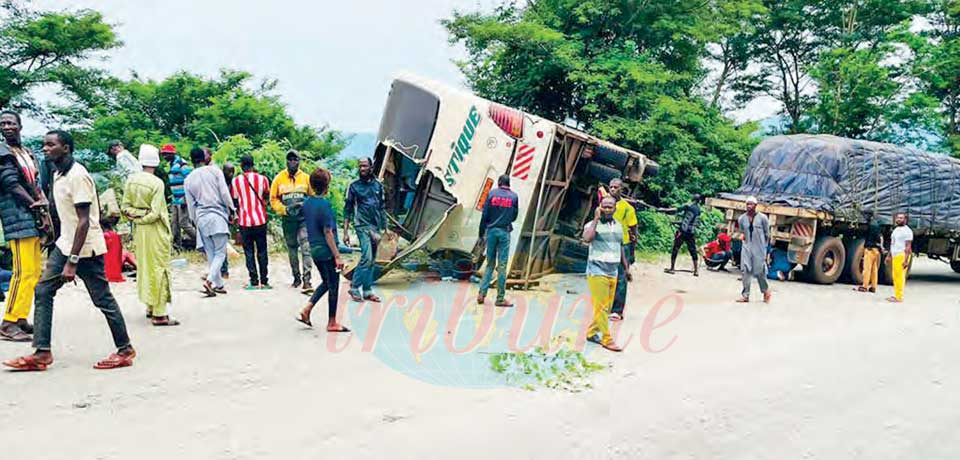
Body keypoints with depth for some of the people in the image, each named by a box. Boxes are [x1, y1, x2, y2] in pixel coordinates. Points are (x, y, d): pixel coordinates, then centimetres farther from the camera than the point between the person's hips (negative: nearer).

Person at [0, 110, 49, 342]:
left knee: (34, 272, 8)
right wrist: (34, 203, -14)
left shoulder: (28, 154, 19)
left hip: (34, 219, 8)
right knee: (24, 272, -14)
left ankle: (21, 318, 15)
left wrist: (43, 201, -3)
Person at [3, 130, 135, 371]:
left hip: (86, 248, -9)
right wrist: (68, 257, 20)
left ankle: (125, 350, 10)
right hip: (65, 245, 9)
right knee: (43, 292, 4)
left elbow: (84, 221, -22)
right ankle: (41, 353, 7)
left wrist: (72, 261, -24)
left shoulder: (77, 176, -18)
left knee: (103, 300, -1)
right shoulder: (58, 175, 11)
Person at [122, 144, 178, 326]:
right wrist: (143, 218, -3)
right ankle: (159, 314, -3)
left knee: (145, 266, 17)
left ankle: (150, 307, 28)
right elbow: (155, 213, -18)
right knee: (159, 268, -2)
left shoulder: (131, 180, 1)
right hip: (155, 230, -6)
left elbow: (125, 207, 2)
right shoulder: (157, 183, -16)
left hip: (139, 230, 6)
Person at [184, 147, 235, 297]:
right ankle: (209, 280, -21)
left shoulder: (188, 179, 9)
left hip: (201, 218, 4)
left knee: (211, 254, 11)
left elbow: (190, 204, 12)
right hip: (218, 215, -4)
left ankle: (218, 284, 14)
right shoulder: (214, 170, -1)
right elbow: (224, 192, -6)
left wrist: (195, 221, 22)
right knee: (220, 252, -3)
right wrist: (231, 210, 3)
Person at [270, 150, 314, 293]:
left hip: (304, 218, -2)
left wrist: (305, 206, -12)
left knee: (306, 247, -14)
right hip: (287, 219, 2)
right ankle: (296, 277, 28)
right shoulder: (279, 179, 2)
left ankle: (306, 280, -16)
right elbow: (273, 199, 4)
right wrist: (285, 209, -11)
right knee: (292, 249, 13)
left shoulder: (306, 178, 2)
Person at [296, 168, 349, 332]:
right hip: (327, 251, -8)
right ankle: (332, 323, 12)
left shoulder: (307, 202, 6)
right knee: (333, 286, 4)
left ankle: (306, 310, 14)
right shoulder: (325, 205, -18)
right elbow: (328, 233, -20)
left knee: (326, 283, 22)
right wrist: (337, 256, -17)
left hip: (314, 250, 8)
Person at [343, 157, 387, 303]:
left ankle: (367, 291, 14)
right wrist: (345, 231, -6)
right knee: (366, 258, -16)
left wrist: (386, 227, 14)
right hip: (363, 226, -5)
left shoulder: (378, 185, 11)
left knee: (372, 261, 7)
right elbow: (347, 210, -1)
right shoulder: (354, 186, -1)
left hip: (376, 226, 5)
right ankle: (354, 288, -5)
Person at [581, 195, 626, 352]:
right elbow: (587, 239, -30)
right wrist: (596, 219, -23)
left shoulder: (618, 226, 12)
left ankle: (592, 332, 23)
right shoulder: (593, 224, -8)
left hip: (612, 273, 7)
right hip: (597, 272, -7)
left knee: (607, 307, 9)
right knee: (601, 307, -5)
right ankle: (607, 339, 4)